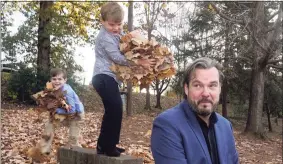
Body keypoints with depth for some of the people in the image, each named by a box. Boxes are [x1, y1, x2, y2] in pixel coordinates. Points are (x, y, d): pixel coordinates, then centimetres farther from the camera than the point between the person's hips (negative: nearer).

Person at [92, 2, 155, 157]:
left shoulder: (117, 33, 16)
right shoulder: (106, 37, -15)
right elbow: (117, 57, -22)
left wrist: (131, 36, 0)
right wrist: (139, 62, -24)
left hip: (108, 78, 11)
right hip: (105, 78, -11)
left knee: (113, 111, 15)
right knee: (115, 110, -14)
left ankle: (104, 145, 23)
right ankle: (107, 146, -6)